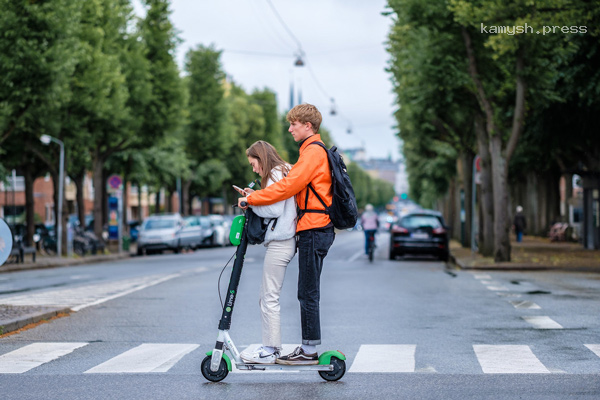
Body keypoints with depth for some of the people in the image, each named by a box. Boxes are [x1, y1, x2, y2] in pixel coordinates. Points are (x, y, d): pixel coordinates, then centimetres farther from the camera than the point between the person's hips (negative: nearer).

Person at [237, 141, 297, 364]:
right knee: (266, 297, 13)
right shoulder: (283, 173, 22)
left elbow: (275, 210, -18)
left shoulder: (276, 174, -9)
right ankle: (270, 346, 17)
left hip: (280, 243, -11)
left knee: (270, 298, -7)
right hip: (281, 241, 11)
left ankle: (270, 351, -4)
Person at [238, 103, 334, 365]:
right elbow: (298, 188, 21)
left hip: (313, 230, -10)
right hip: (316, 228, 10)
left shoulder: (313, 151, -11)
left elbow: (288, 186, -17)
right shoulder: (314, 150, 21)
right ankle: (308, 348, 15)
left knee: (307, 292, -6)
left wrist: (251, 199, -10)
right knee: (307, 292, 11)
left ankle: (309, 350, -2)